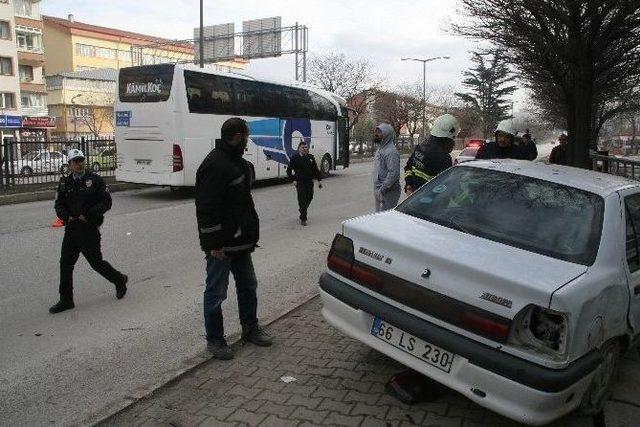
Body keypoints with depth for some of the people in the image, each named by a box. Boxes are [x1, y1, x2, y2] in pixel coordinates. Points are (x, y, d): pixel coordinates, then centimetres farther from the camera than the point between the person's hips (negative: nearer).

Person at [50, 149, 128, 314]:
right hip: (71, 229, 5)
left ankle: (119, 280, 27)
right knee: (65, 264, 5)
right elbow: (59, 205, 10)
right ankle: (66, 300, 16)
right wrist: (68, 217, -11)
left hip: (90, 229, -5)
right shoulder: (65, 183, 9)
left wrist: (88, 215, -17)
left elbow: (106, 202, -9)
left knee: (96, 262, 1)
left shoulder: (95, 180, -4)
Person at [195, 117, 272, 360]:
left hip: (240, 241, 10)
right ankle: (214, 339, 18)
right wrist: (214, 244, -23)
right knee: (216, 292, 4)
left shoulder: (237, 162, 13)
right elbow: (206, 208, -24)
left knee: (248, 285, 19)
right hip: (221, 245, -10)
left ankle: (250, 328, 34)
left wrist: (250, 234, 19)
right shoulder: (214, 165, -19)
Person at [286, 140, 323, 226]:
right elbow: (289, 170, 0)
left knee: (309, 197, 12)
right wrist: (293, 180, -7)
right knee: (302, 199, -7)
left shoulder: (311, 157, 7)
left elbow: (315, 169, 13)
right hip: (300, 182, -4)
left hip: (309, 181, 5)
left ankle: (303, 210, 41)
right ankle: (303, 218, -1)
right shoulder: (295, 158, -4)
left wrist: (319, 180, 9)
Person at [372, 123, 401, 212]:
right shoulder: (380, 149, 15)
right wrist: (377, 191, 18)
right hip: (378, 190, 10)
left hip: (388, 192, -10)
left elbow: (394, 173, -25)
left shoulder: (391, 151, -18)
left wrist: (383, 189, -25)